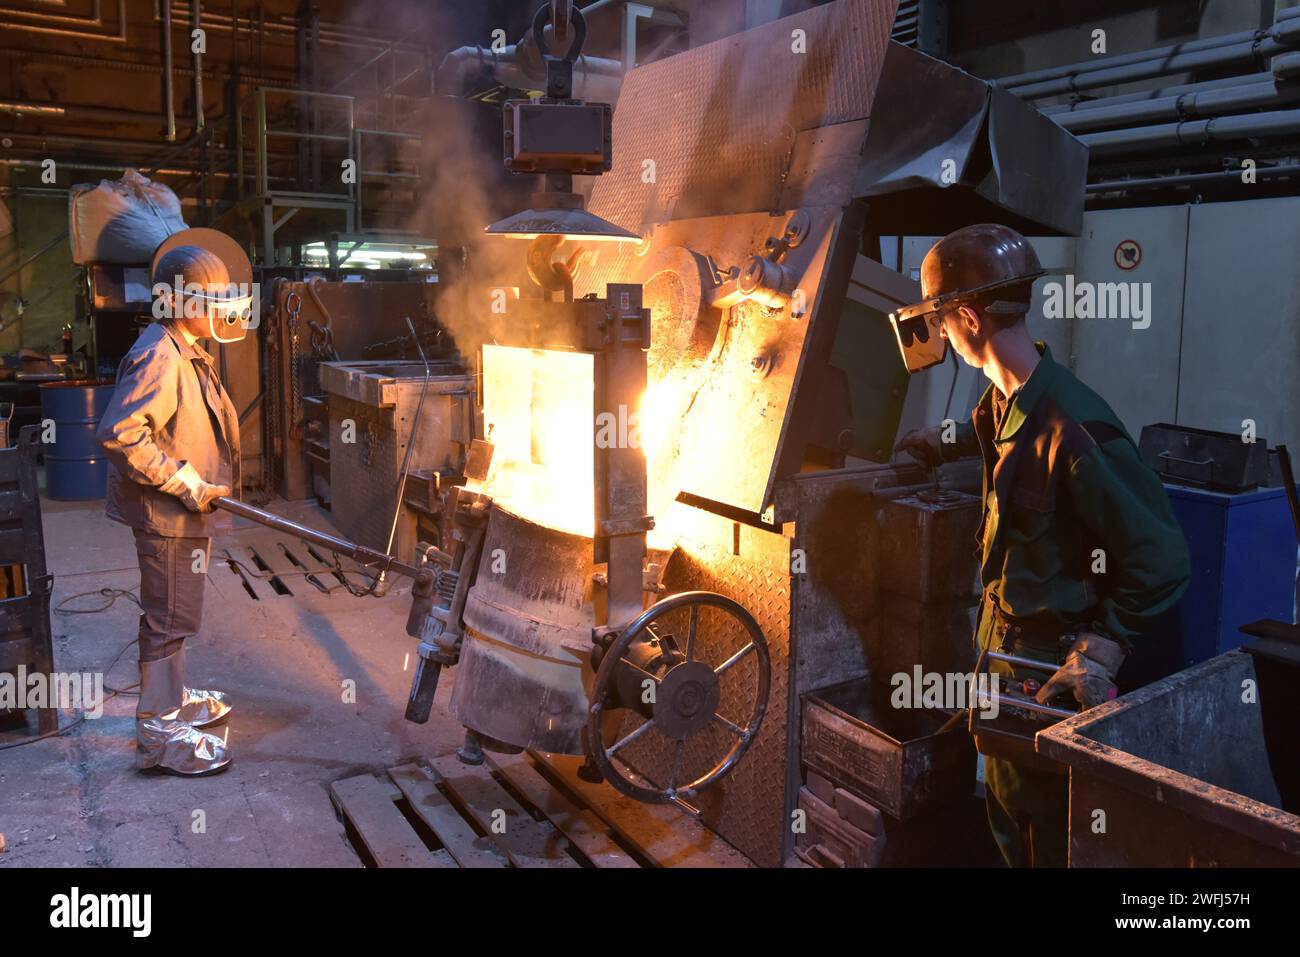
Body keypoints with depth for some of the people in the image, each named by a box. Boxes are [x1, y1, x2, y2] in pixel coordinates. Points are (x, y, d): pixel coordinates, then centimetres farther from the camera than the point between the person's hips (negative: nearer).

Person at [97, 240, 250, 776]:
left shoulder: (188, 355, 11)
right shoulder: (159, 357, -21)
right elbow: (119, 434, -30)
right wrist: (181, 480, -25)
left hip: (186, 511, 10)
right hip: (166, 515, -10)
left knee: (176, 616, 22)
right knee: (170, 619, -1)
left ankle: (171, 701, 38)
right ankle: (159, 734, 10)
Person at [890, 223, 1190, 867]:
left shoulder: (1073, 426, -29)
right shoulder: (1006, 399, -1)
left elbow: (1160, 559, -26)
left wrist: (1100, 653, -26)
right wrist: (945, 440, 29)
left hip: (1048, 668, -8)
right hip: (1004, 640, 9)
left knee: (1041, 825, 10)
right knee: (1006, 808, 24)